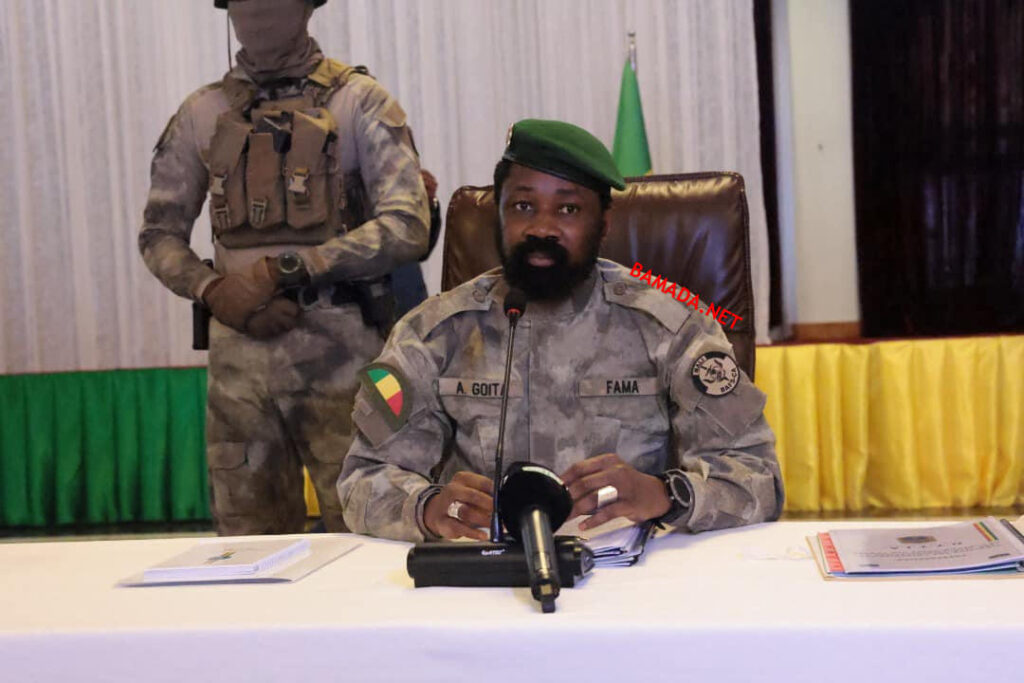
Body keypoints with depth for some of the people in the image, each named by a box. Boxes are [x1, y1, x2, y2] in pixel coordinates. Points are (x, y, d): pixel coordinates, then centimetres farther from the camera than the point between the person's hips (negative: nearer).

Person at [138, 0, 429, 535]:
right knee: (247, 542, 9)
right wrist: (214, 291, -6)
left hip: (337, 350, -3)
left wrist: (283, 268, -14)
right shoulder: (201, 114, 13)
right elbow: (159, 235, 14)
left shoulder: (359, 101, 2)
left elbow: (406, 227, -9)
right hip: (238, 355, 3)